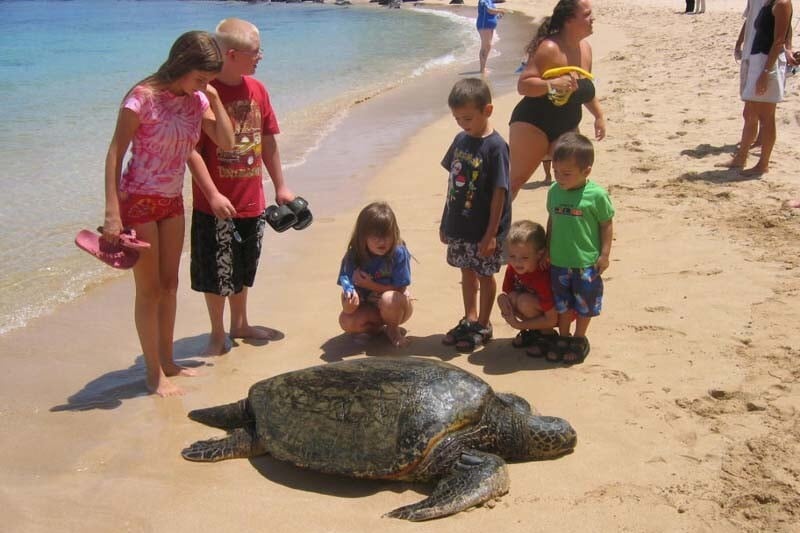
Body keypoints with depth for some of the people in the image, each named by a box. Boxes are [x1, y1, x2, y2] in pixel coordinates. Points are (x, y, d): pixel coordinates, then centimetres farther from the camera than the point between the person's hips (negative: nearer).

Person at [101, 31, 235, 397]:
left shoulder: (197, 99, 1)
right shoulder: (143, 97, -19)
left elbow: (227, 141, -5)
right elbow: (115, 154, -18)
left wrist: (214, 98, -9)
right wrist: (112, 214, -23)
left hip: (172, 201, 7)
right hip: (138, 201, -7)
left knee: (169, 284, 14)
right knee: (149, 289, 1)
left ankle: (167, 361, 28)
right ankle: (155, 375, 11)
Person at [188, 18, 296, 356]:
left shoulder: (256, 90, 3)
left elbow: (268, 141, 12)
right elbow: (192, 150, -19)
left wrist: (280, 186, 15)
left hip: (252, 201, 6)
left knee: (243, 269, 21)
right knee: (216, 273, 7)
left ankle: (239, 324, 39)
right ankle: (217, 334, 25)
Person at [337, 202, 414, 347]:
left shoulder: (398, 253, -22)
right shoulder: (353, 257, -17)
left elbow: (400, 289, -19)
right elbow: (347, 286, -19)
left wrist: (370, 285, -26)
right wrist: (350, 300, -43)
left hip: (397, 306, -2)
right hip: (369, 309, 2)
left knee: (389, 299, -36)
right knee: (346, 321, -25)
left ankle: (393, 330, -3)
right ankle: (381, 328, 3)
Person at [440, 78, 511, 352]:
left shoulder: (495, 146, -18)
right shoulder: (461, 140, 3)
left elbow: (499, 193, -17)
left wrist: (491, 234, -18)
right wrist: (445, 221, 13)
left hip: (483, 229, -6)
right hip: (459, 226, 7)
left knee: (485, 275, 9)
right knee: (467, 272, 18)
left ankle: (483, 326, 24)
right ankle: (470, 320, 34)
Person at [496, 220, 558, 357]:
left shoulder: (543, 278, -35)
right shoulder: (513, 268, -14)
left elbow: (551, 320, -31)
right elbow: (506, 291, -1)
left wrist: (519, 325, -26)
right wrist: (507, 308, -26)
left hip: (560, 313, -7)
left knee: (525, 301, -32)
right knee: (503, 298, -16)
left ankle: (547, 335, -7)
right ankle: (534, 331, 3)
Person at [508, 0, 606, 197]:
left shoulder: (585, 48, 5)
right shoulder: (550, 48, -21)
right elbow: (522, 85, -25)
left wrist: (599, 116, 16)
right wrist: (552, 84, -38)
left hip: (567, 128, 8)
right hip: (533, 124, -8)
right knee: (516, 181, -7)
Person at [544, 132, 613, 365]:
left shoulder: (596, 195, -15)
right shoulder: (554, 191, -2)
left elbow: (607, 224, -6)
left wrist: (605, 254, -8)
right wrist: (547, 249, 11)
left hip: (586, 262, -4)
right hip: (558, 261, 4)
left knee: (584, 304, 12)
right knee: (562, 303, 16)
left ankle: (579, 340, 29)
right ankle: (563, 338, 33)